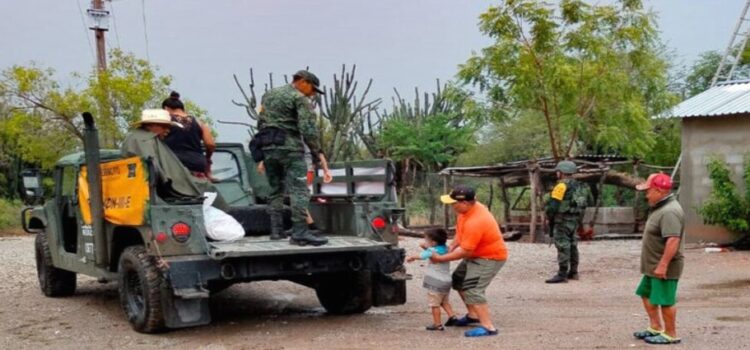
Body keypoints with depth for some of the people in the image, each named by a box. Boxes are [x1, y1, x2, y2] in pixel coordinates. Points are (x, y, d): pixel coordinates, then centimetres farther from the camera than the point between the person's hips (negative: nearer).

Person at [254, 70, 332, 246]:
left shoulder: (268, 95, 22)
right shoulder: (299, 98, -3)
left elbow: (261, 125, 22)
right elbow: (308, 130, -14)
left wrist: (262, 157, 24)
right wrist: (318, 153, -12)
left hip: (267, 146, 8)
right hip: (289, 147, -8)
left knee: (275, 189, 15)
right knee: (299, 190, -11)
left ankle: (276, 231, 14)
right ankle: (300, 233, -20)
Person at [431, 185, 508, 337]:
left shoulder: (475, 222, -35)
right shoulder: (469, 208, -5)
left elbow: (465, 251, -30)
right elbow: (460, 232, 9)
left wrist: (441, 258, -20)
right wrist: (451, 247, -6)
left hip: (490, 257, -11)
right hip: (476, 254, 11)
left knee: (471, 289, -22)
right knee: (458, 280, 19)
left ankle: (488, 327, -22)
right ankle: (473, 315, 30)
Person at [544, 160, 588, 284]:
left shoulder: (562, 186, -14)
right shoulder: (578, 186, 12)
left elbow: (553, 205, -18)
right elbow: (583, 205, 14)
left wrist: (550, 218, -4)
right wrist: (577, 218, 18)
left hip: (562, 221, -9)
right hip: (574, 221, 9)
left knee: (563, 247, -8)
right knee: (572, 245, 15)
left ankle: (562, 274, -9)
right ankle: (573, 272, 20)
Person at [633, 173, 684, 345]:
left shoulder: (670, 212, -24)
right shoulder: (661, 208, 12)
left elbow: (673, 240, -31)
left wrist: (663, 265, -31)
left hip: (664, 268, -11)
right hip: (653, 266, 11)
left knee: (665, 301, -2)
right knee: (646, 294, 19)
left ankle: (670, 335, 8)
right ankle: (655, 327, 29)